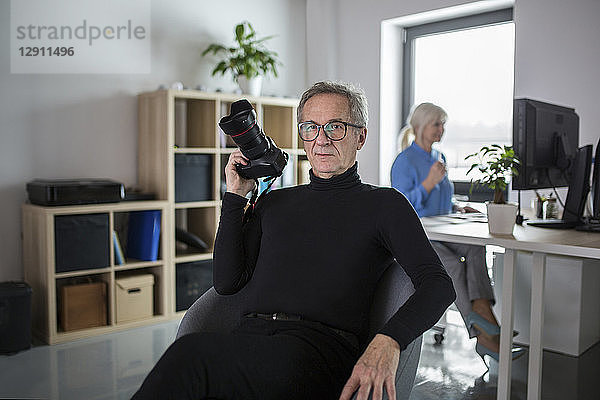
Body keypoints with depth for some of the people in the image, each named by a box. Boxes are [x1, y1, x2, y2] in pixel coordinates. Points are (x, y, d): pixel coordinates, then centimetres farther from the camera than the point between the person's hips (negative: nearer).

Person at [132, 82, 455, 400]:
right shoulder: (273, 203, 22)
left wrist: (388, 342, -21)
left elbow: (438, 284, -2)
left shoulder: (383, 203, 10)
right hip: (250, 337, 4)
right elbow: (226, 282, 14)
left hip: (322, 347, -3)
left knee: (192, 353, -31)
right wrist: (236, 196, 12)